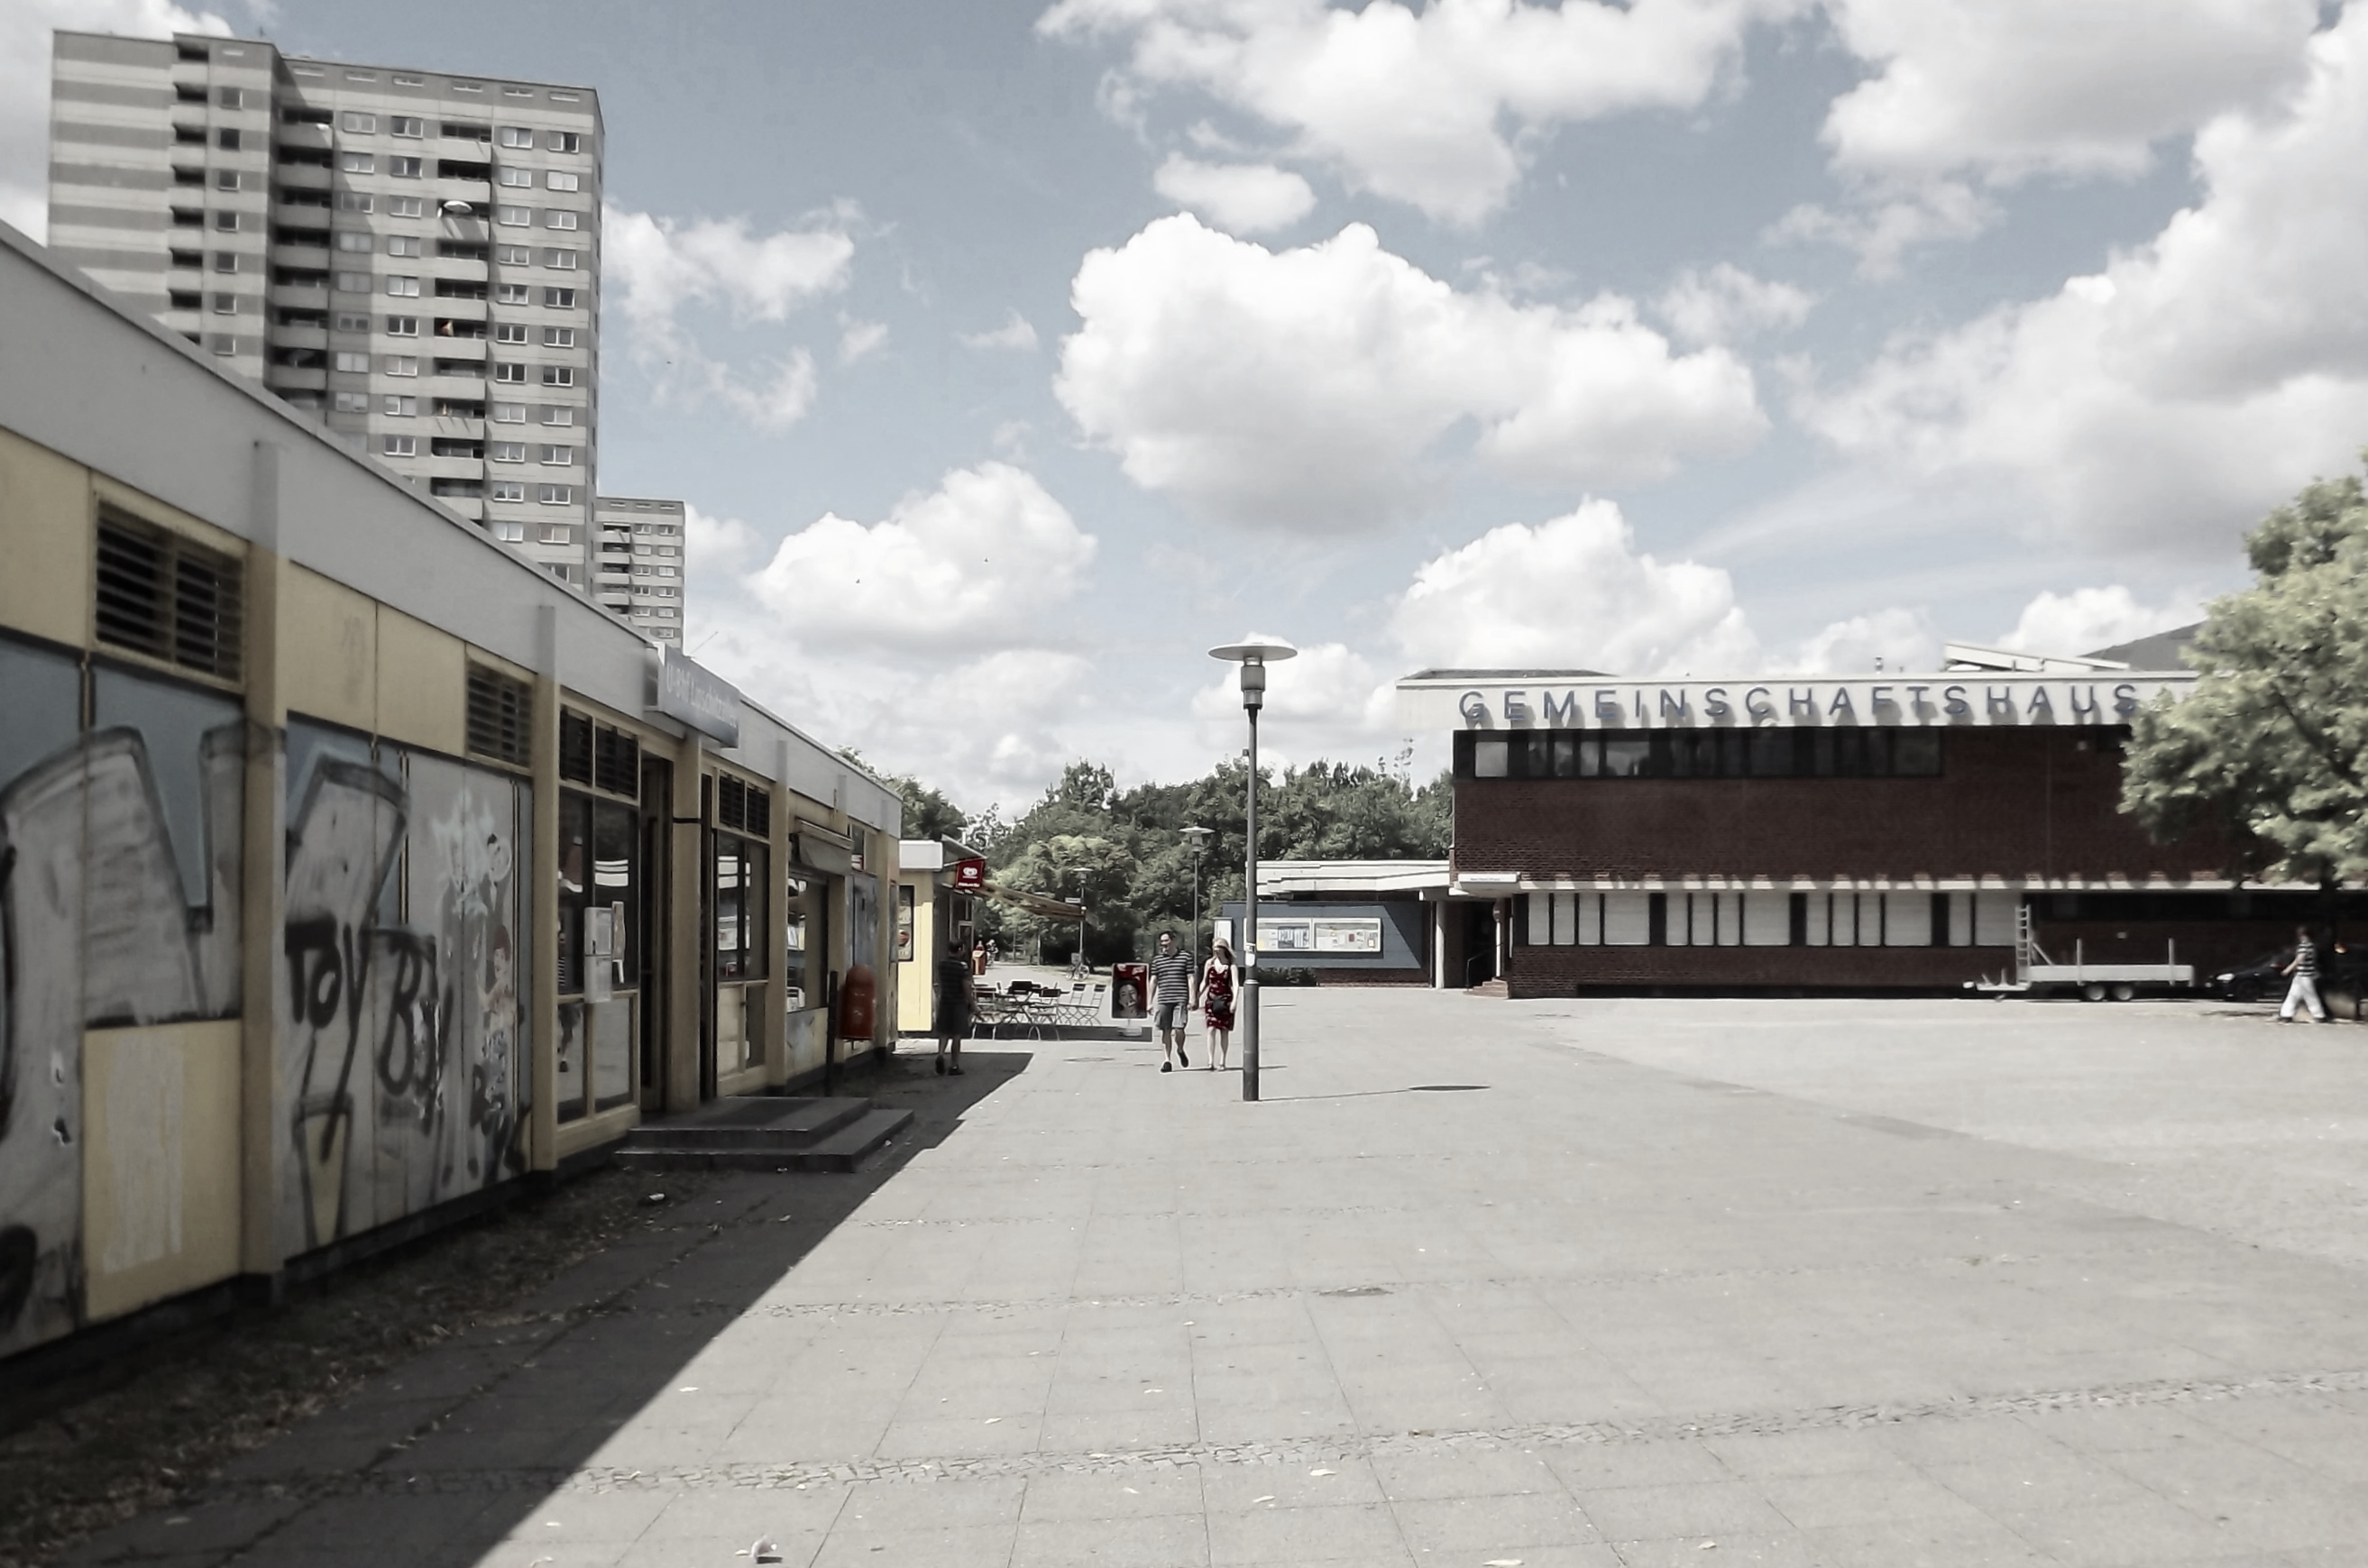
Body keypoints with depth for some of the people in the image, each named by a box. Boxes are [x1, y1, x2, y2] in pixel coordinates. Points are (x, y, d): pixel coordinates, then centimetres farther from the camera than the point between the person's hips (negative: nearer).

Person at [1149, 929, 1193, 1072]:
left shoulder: (1185, 958, 6)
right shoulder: (1157, 959, 11)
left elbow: (1190, 979, 5)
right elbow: (1153, 981, 12)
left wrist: (1192, 999, -3)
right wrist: (1150, 1002, 9)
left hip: (1180, 999, -2)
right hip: (1163, 1000, 2)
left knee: (1178, 1029, -10)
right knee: (1165, 1031, 2)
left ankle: (1180, 1050, 20)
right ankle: (1166, 1061, 8)